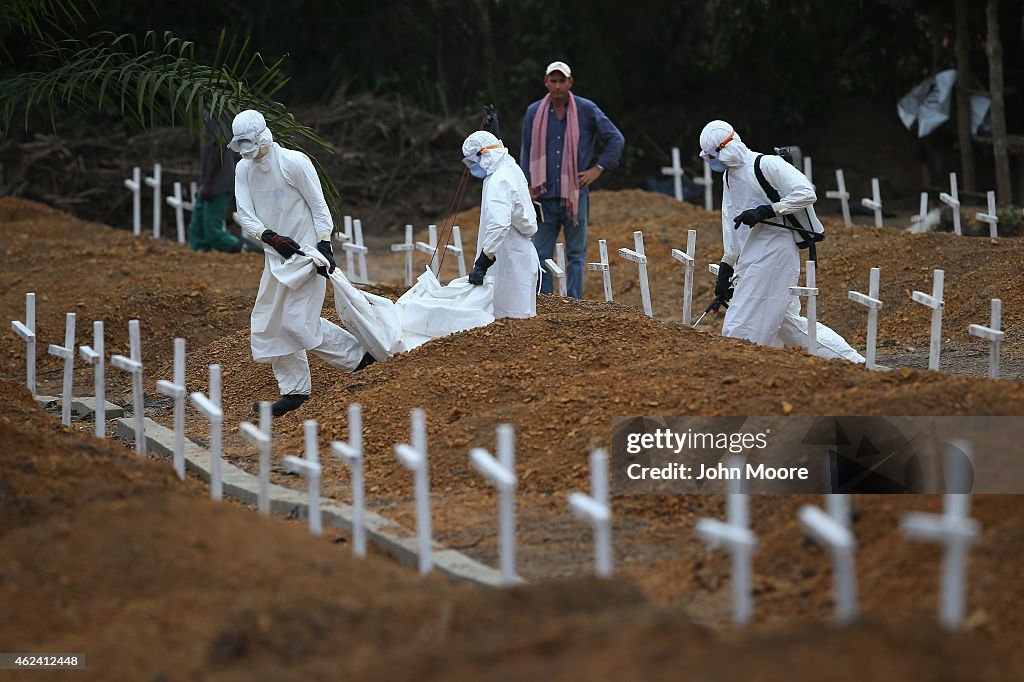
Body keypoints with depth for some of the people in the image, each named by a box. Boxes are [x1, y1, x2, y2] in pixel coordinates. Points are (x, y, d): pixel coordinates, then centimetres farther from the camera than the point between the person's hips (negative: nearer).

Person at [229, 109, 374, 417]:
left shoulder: (294, 162, -14)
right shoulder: (243, 169, 4)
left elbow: (319, 206, -10)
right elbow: (244, 214, -3)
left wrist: (324, 246, -17)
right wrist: (270, 237, -19)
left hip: (308, 252, -7)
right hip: (276, 255, 7)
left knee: (299, 322, -14)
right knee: (267, 322, 6)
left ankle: (358, 354, 3)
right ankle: (294, 389, 16)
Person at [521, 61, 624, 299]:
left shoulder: (587, 110, 0)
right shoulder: (535, 112, 6)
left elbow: (616, 139, 7)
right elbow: (526, 152, 13)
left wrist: (598, 168, 0)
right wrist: (529, 187, 6)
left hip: (575, 194, -2)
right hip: (544, 194, 2)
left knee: (576, 254, 3)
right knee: (540, 254, 1)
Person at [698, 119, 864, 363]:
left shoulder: (767, 165, -10)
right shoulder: (730, 177, 18)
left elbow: (806, 193, -18)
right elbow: (731, 227, 22)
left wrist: (765, 212, -21)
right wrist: (726, 269, 18)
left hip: (774, 256, -9)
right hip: (752, 259, 9)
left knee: (740, 329, -10)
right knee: (789, 323, 11)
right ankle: (852, 361, 17)